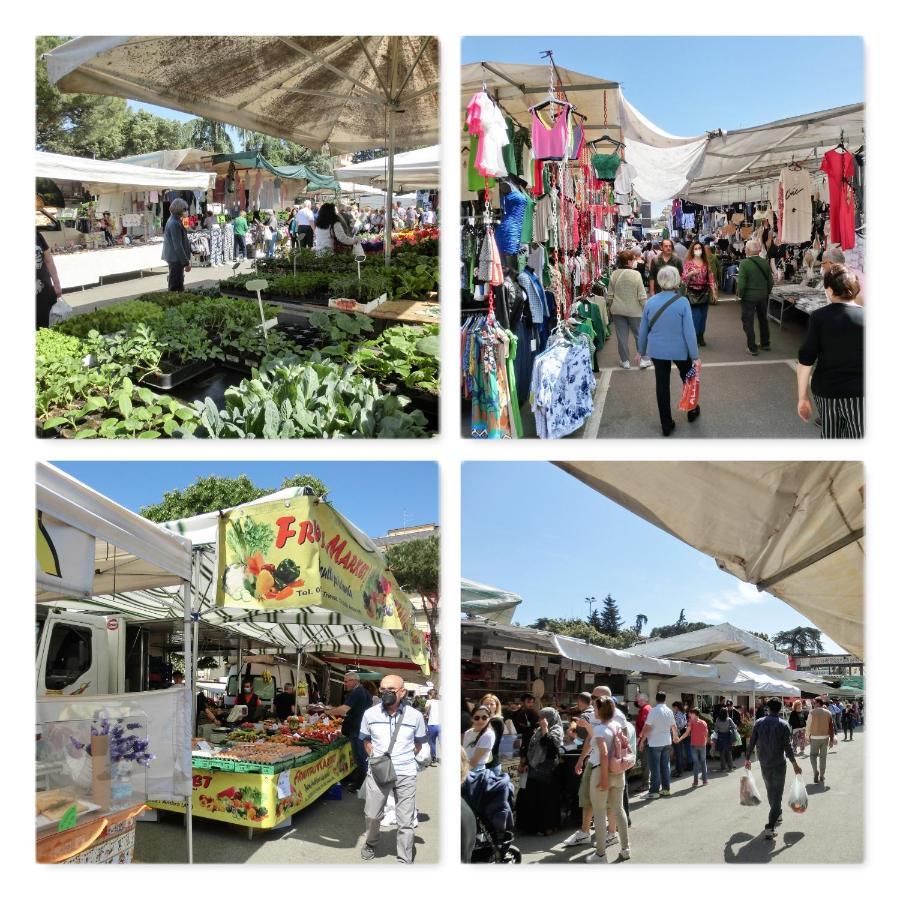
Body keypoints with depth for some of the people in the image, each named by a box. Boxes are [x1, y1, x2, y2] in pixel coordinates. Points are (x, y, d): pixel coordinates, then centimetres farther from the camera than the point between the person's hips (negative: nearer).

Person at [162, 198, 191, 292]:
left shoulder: (173, 220, 11)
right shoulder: (175, 224, -21)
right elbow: (178, 246, -22)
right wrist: (186, 262, -20)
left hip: (174, 257, 10)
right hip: (176, 258, -10)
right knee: (175, 287, -4)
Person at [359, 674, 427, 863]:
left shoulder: (415, 716, -5)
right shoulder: (370, 714, -2)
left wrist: (406, 759, 0)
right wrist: (373, 756, 1)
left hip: (406, 774, -1)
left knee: (405, 821, 3)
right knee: (372, 815, 11)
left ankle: (404, 861, 15)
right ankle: (370, 844, 41)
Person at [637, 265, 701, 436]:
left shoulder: (650, 302, -7)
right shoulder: (682, 302, -16)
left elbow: (643, 330, 1)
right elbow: (689, 331, -15)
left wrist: (641, 350, 16)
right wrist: (695, 356, -9)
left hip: (657, 350, 2)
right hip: (679, 350, -2)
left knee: (662, 385, 10)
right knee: (688, 378, 24)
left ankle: (666, 425, 16)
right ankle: (692, 410, 42)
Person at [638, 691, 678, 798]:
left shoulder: (654, 711, -15)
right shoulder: (669, 711, 5)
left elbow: (647, 727, -15)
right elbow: (673, 726, 17)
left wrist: (642, 740, -7)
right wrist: (675, 736, 37)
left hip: (655, 742, -6)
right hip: (667, 742, 6)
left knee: (655, 768, -3)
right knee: (665, 766, 13)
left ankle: (654, 791, -2)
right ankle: (666, 789, 18)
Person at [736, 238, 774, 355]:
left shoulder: (744, 263, -19)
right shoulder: (765, 262, -3)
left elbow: (741, 283, -21)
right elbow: (771, 281, 2)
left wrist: (740, 295, -6)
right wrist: (767, 293, 16)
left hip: (749, 297, -5)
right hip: (763, 296, 5)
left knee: (748, 322, 6)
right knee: (763, 319, 22)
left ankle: (752, 348, 8)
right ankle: (765, 343, 35)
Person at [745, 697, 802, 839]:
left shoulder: (759, 723, -1)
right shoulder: (783, 725, -9)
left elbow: (751, 743, 1)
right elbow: (787, 747, -12)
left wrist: (748, 759, 12)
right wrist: (794, 764, -2)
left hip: (764, 764, 3)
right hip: (779, 764, -3)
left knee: (770, 790, 24)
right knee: (777, 793, -1)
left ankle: (777, 814, 43)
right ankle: (770, 827, -11)